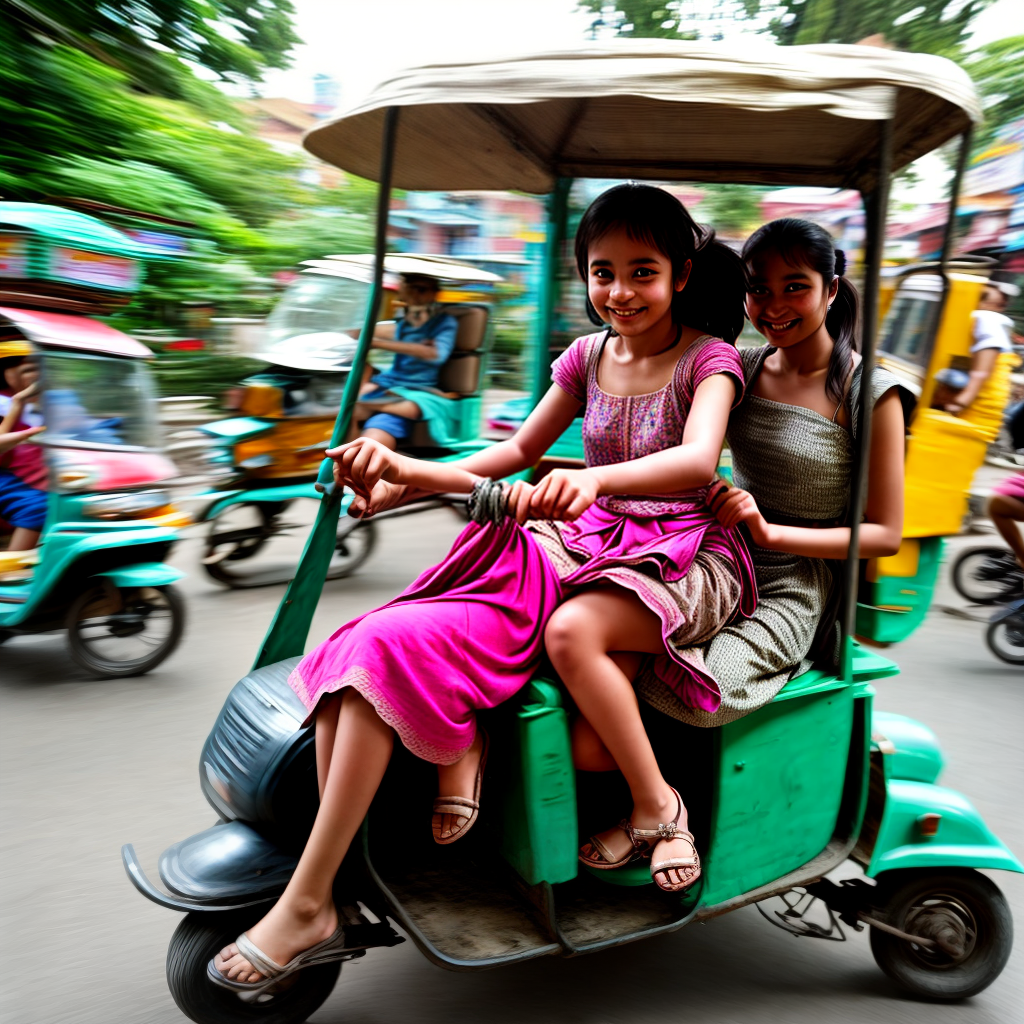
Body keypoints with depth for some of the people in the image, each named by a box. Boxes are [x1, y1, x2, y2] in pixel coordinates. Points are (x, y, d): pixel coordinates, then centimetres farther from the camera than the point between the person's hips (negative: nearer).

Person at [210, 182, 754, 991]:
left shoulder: (708, 358, -2)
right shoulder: (589, 355, 13)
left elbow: (698, 459, -22)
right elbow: (520, 451, 17)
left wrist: (595, 479, -43)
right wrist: (404, 477, 2)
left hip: (685, 554, -3)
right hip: (591, 538, 4)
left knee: (572, 629, -38)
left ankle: (657, 804, -16)